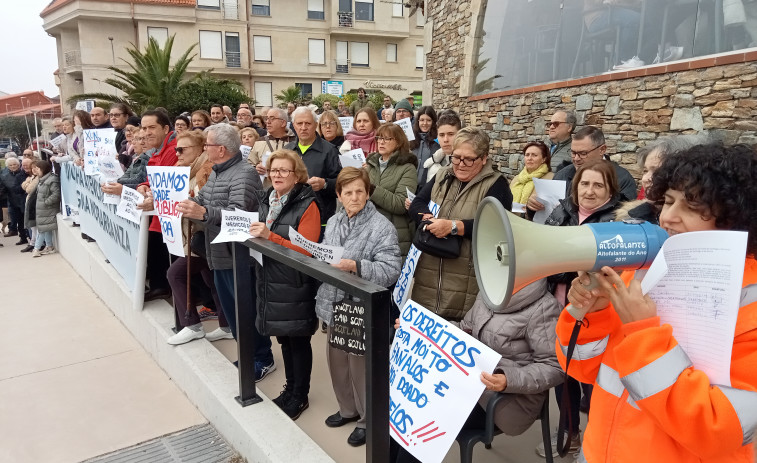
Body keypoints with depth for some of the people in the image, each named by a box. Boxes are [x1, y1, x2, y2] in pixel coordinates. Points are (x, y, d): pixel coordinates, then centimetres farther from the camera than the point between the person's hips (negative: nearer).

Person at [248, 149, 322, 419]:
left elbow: (306, 250, -19)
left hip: (295, 286, -7)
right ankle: (290, 388, 34)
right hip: (270, 282, 7)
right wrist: (255, 234, 2)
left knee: (298, 340, 6)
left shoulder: (307, 205, -13)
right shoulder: (267, 201, 9)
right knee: (284, 338, 18)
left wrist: (270, 236, -26)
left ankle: (300, 396, 22)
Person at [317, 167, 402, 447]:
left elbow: (391, 271, -21)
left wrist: (356, 266, -30)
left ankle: (369, 420, 30)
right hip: (335, 305, 7)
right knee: (337, 361, 20)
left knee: (361, 366, 7)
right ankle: (348, 409, 43)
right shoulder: (334, 222, 7)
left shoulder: (382, 227, -15)